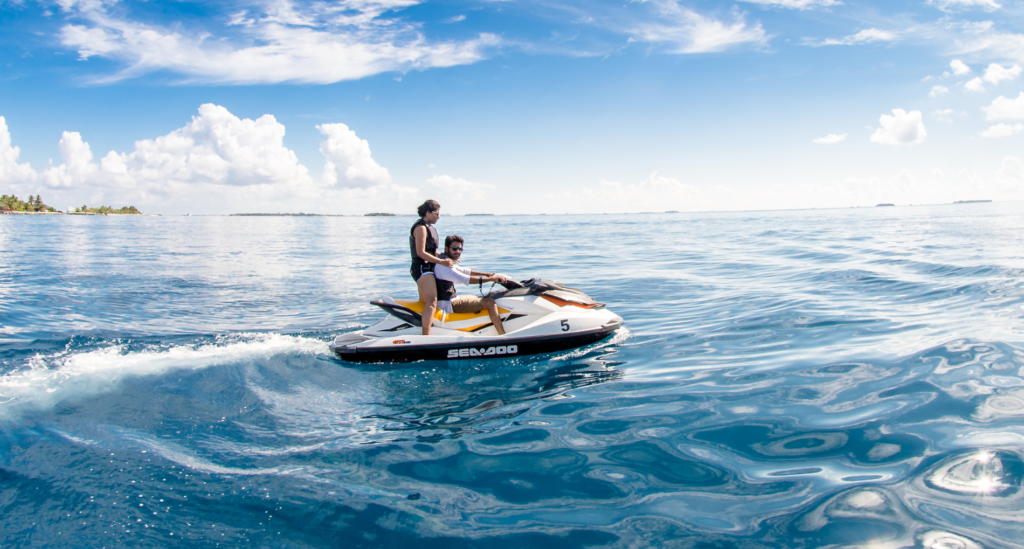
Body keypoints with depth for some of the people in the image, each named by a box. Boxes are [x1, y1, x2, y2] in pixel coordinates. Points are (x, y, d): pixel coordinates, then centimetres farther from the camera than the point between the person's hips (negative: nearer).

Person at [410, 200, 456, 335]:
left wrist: (446, 257, 11)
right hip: (421, 268, -11)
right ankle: (426, 337, -28)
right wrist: (442, 261, -23)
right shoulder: (420, 227, -14)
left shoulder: (429, 227, 17)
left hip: (427, 268, 11)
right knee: (432, 303, -22)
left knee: (424, 302, 19)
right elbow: (421, 253, -21)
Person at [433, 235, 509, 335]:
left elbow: (464, 271, 25)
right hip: (448, 304, -11)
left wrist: (486, 274, 18)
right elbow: (464, 279, -29)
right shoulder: (443, 265, -21)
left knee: (485, 298, 20)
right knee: (490, 303, -16)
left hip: (451, 299, 11)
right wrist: (491, 279, -27)